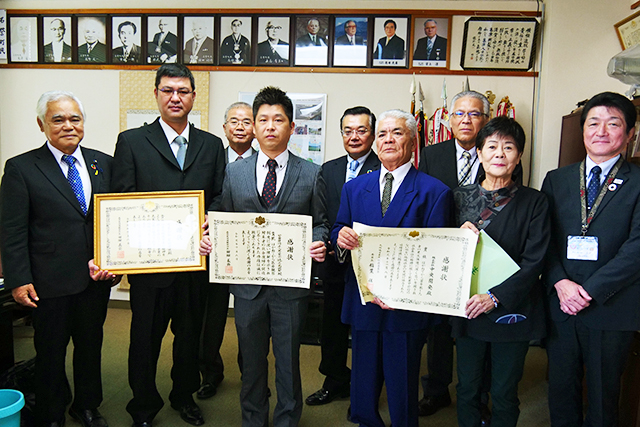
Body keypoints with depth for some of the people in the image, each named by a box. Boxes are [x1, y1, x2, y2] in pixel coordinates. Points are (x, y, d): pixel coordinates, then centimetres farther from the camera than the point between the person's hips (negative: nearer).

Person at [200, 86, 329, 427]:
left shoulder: (311, 174, 1)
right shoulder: (234, 172, 6)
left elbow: (319, 223, 3)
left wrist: (319, 243, -17)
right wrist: (211, 241, -9)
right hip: (247, 281, 2)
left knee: (288, 360, 12)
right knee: (251, 360, 16)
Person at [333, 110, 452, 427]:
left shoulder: (434, 192, -4)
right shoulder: (353, 188, 10)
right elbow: (339, 231, 10)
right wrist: (340, 237, -15)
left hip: (406, 306, -3)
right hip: (362, 302, 4)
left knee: (402, 387, 11)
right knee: (363, 386, 16)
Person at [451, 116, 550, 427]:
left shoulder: (534, 202, -3)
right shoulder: (460, 197, 5)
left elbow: (534, 262, -9)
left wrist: (495, 296, -18)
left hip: (511, 309, -2)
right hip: (467, 309, 2)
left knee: (504, 395, 11)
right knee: (467, 389, 13)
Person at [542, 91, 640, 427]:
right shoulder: (556, 180, 8)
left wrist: (590, 291, -17)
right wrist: (561, 283, -12)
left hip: (612, 308, -2)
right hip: (560, 304, 3)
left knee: (603, 391, 14)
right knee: (560, 387, 15)